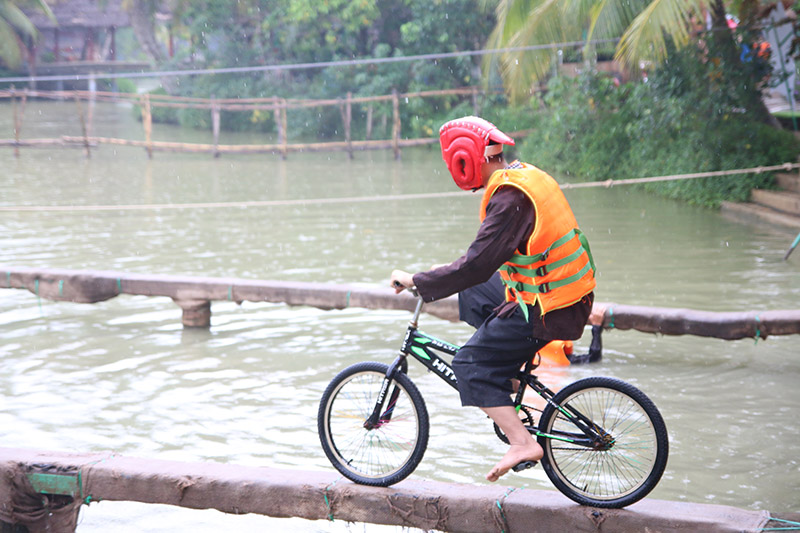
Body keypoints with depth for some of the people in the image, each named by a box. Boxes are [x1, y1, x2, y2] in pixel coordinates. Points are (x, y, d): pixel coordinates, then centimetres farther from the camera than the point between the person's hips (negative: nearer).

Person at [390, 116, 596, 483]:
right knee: (471, 294, 22)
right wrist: (451, 270, 22)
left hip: (547, 310, -10)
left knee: (470, 364, -5)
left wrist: (417, 281, -16)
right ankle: (507, 372, 22)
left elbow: (477, 265, -25)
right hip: (567, 290, 10)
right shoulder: (524, 175, 9)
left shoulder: (510, 198, -22)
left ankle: (523, 442, -10)